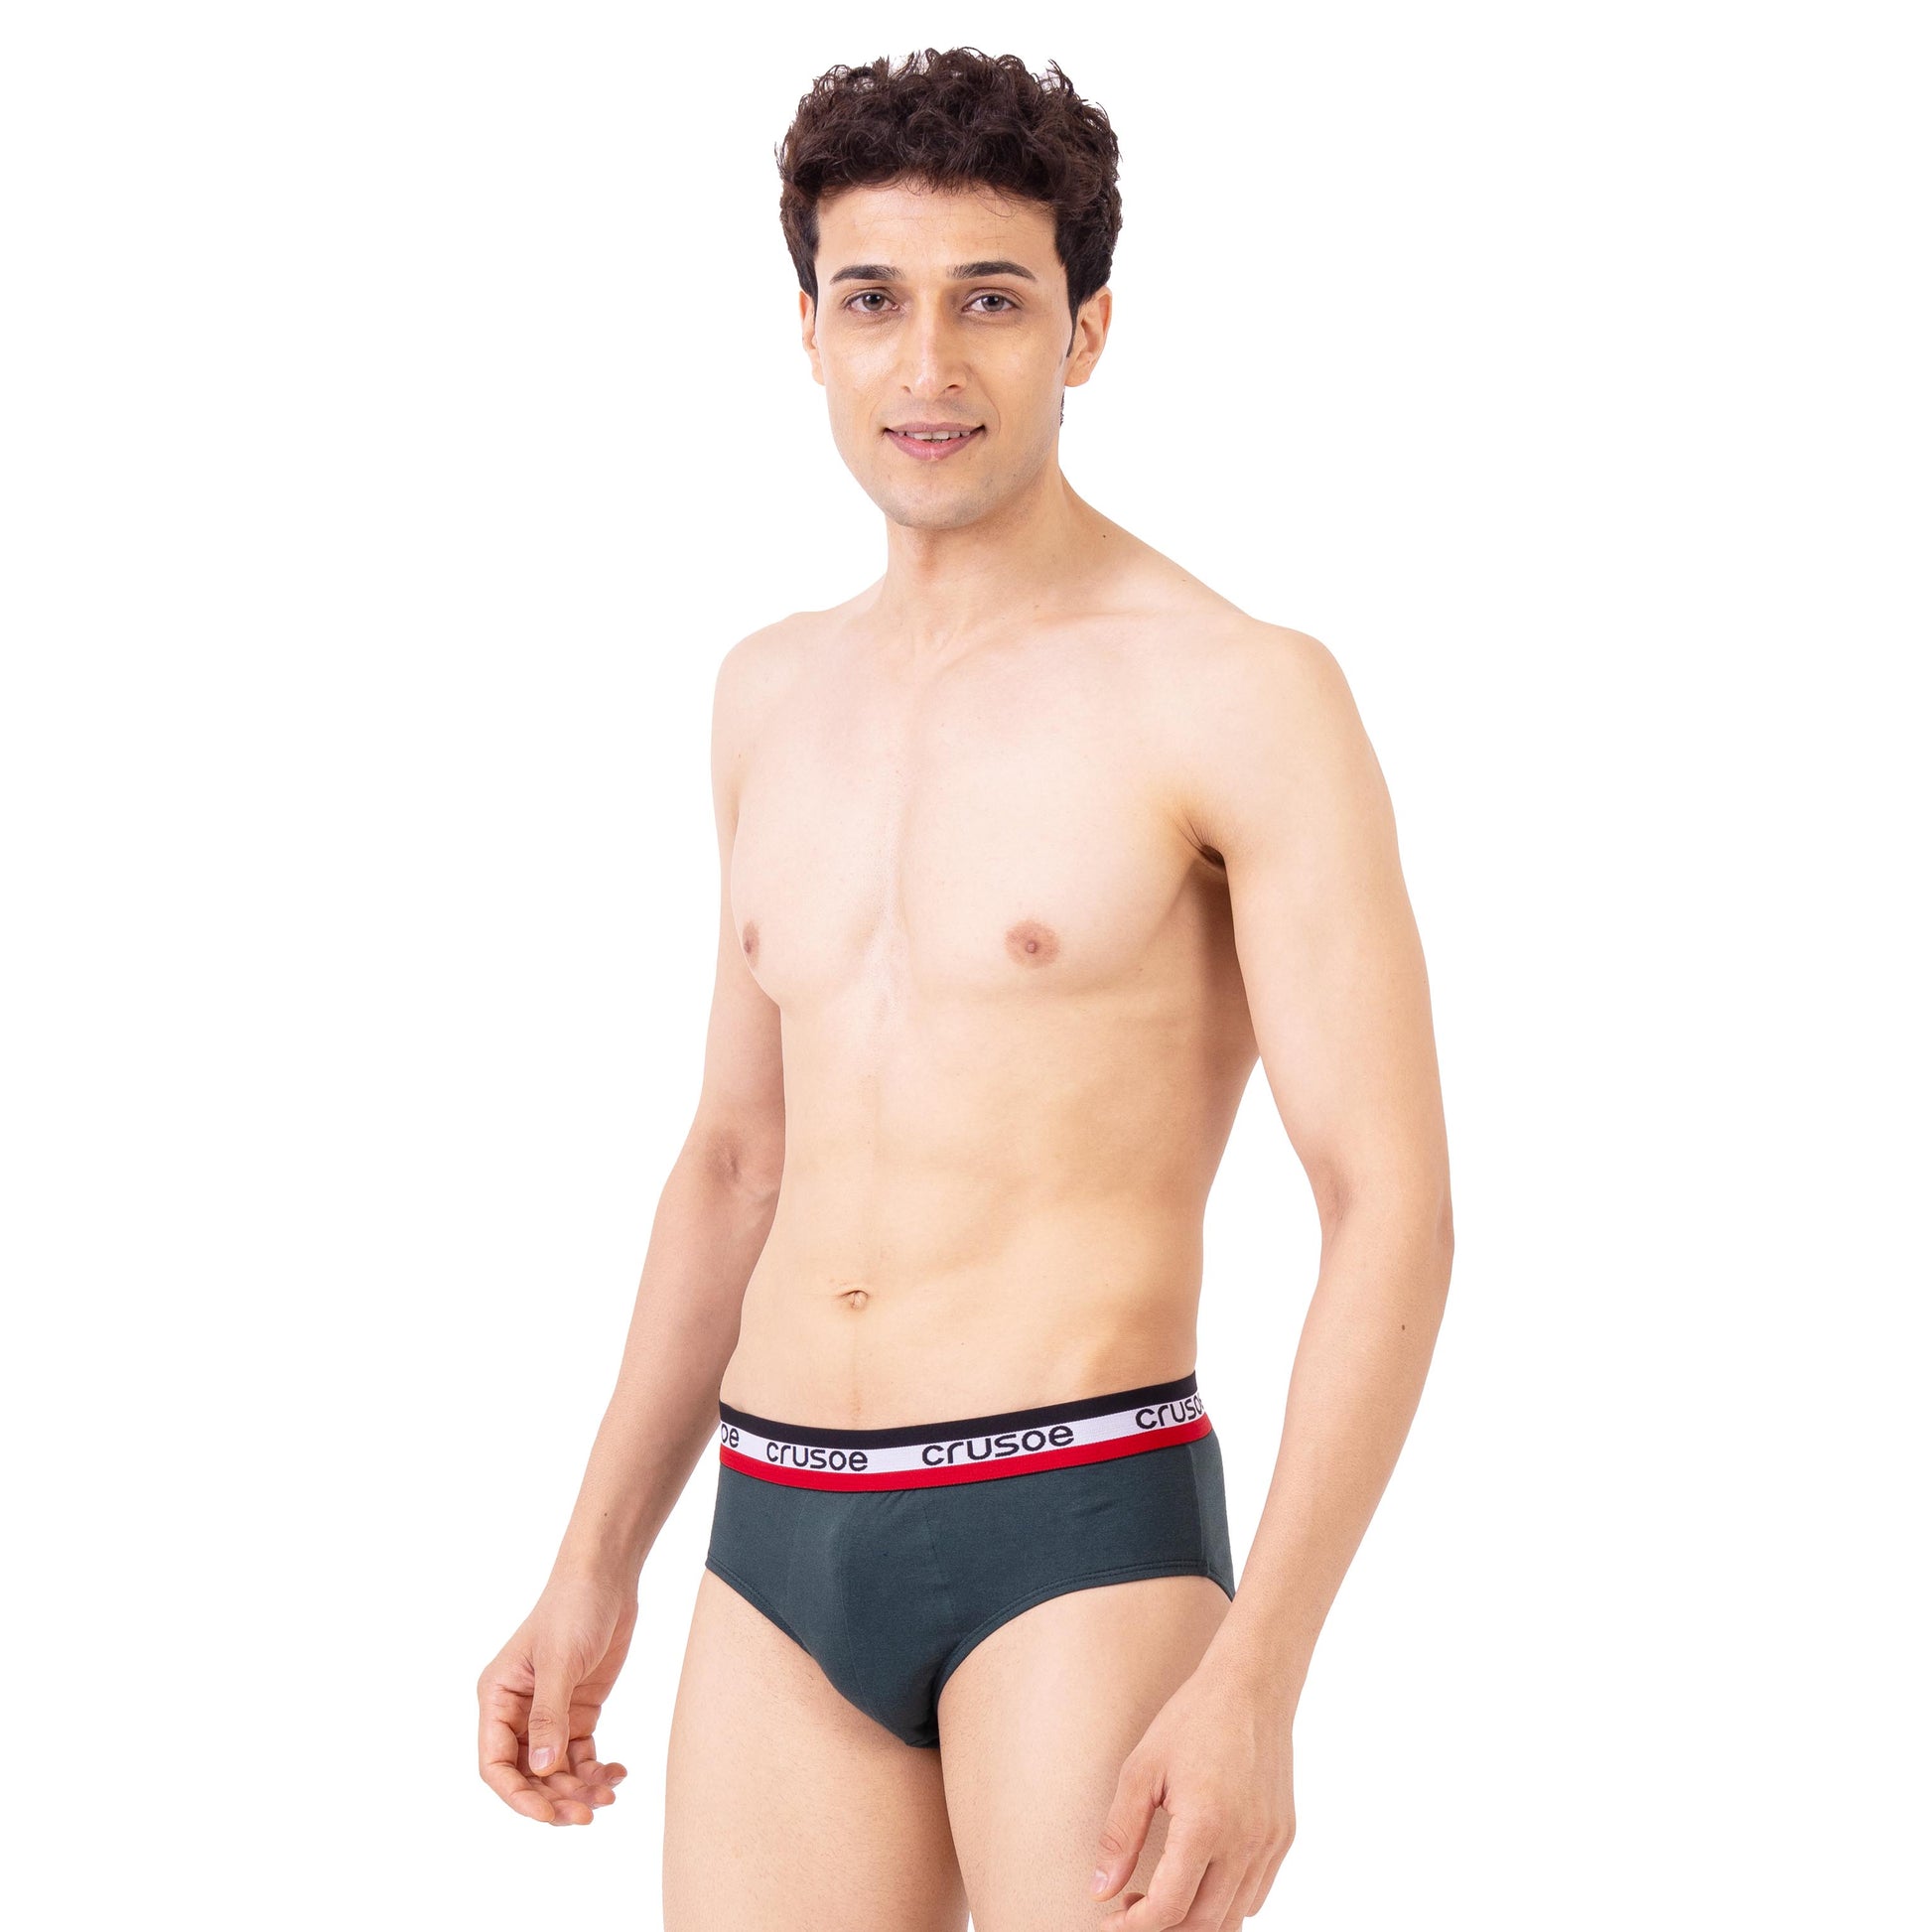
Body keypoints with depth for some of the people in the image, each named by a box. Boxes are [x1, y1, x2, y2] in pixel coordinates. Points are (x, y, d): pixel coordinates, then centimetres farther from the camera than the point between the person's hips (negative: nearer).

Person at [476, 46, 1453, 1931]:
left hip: (1084, 1555, -6)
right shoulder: (780, 691, 13)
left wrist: (1256, 1686, -21)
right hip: (788, 1559, 6)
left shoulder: (1245, 692, -9)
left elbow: (1395, 1214, -12)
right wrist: (592, 1575, 16)